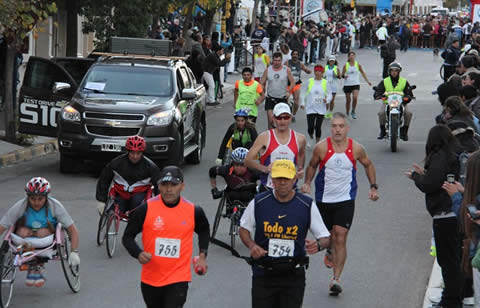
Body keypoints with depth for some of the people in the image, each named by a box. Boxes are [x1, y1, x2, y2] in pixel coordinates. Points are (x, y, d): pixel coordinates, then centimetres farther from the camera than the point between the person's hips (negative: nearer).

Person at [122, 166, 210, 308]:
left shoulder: (193, 211, -5)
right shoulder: (146, 208, -10)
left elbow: (204, 231, 18)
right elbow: (127, 236, -2)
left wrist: (202, 255, 7)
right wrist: (138, 254, -21)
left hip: (178, 280, -2)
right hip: (150, 279, 2)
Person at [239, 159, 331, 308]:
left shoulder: (307, 205, -3)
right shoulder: (258, 203, -2)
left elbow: (325, 238, 3)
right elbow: (244, 228, 12)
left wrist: (317, 245, -21)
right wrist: (251, 245, -8)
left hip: (293, 276, 0)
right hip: (263, 274, 0)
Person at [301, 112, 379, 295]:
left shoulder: (356, 148, -8)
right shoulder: (321, 148, -9)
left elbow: (368, 165, 12)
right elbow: (312, 166, 8)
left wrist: (373, 187, 6)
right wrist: (307, 183, -7)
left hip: (345, 200, -1)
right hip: (323, 199, 2)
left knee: (340, 239, -12)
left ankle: (336, 279, -12)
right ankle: (330, 251, 53)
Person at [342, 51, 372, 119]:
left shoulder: (358, 65, 3)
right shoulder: (346, 65, 0)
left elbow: (362, 73, 14)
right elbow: (342, 75, 3)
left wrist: (367, 81, 14)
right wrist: (344, 76, -21)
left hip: (356, 84, 0)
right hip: (347, 84, 0)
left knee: (355, 98, -20)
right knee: (348, 100, 4)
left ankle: (353, 111, 0)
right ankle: (347, 113, 22)